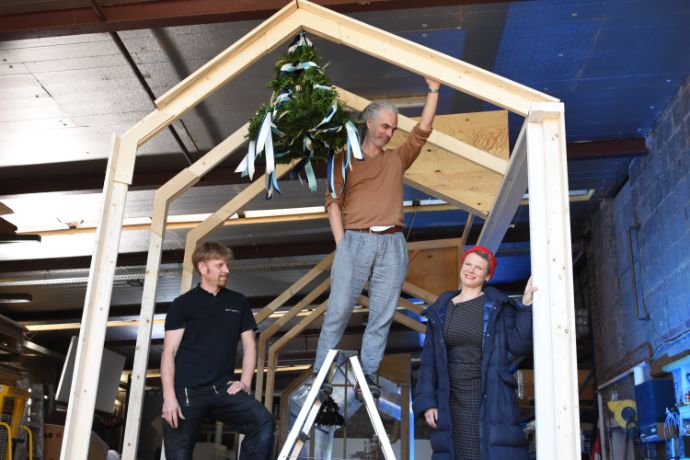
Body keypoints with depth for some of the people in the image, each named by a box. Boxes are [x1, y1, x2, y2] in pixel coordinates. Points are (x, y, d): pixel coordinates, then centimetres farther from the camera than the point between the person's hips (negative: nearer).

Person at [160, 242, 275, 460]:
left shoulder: (238, 302, 13)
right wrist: (169, 396, -12)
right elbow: (169, 352, -2)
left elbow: (249, 345, 15)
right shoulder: (183, 304, 4)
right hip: (186, 391, -2)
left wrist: (245, 383, 1)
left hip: (223, 389, 2)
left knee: (264, 422, -20)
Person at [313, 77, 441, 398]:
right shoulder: (345, 160, 12)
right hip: (355, 240, -3)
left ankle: (367, 375, 5)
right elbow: (333, 201, 4)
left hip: (391, 243, 3)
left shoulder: (397, 159, 19)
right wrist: (341, 244, -6)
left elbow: (423, 130, 11)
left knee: (382, 315, 0)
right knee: (339, 310, -6)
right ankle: (320, 373, 0)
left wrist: (433, 89, 7)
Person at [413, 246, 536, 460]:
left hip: (492, 401, -2)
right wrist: (427, 402, 3)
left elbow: (518, 345, -5)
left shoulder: (498, 306, 6)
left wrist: (526, 305, -13)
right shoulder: (440, 311, 12)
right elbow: (429, 361, 11)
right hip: (453, 405, 2)